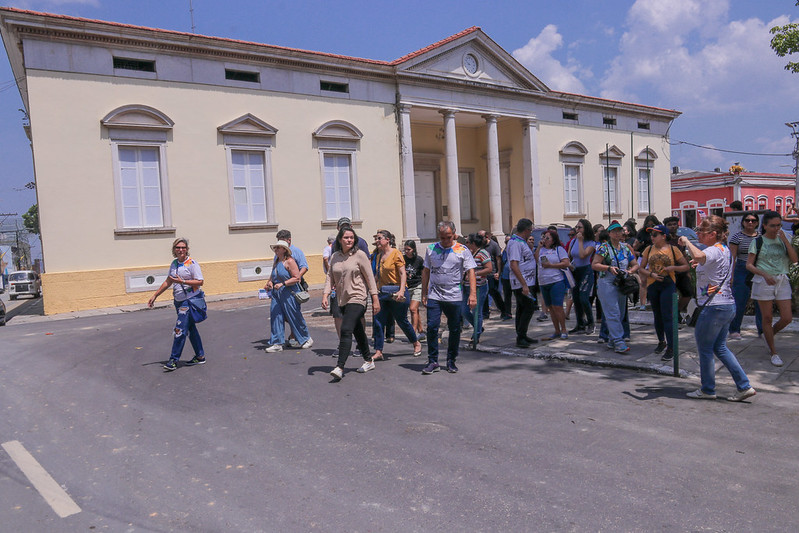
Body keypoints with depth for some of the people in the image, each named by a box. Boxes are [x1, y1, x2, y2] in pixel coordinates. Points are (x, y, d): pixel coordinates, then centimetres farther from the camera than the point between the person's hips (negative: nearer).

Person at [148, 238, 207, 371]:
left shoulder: (192, 263, -9)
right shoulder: (174, 264, 12)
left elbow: (200, 282, -15)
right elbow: (168, 282, 21)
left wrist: (182, 281, -23)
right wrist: (155, 296, 21)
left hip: (190, 300, -8)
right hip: (178, 301, 8)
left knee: (180, 329, -11)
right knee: (190, 329, 12)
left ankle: (174, 360, -4)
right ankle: (200, 356, 21)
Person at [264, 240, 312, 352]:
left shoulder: (289, 261, -11)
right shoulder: (276, 263, 13)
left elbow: (297, 278, -16)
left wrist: (283, 284, -22)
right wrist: (269, 282, 7)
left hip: (289, 293, -7)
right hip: (276, 293, 7)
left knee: (294, 318, 2)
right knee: (275, 317, -1)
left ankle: (306, 339, 21)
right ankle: (277, 343, 5)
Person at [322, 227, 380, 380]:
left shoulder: (360, 255, -6)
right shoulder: (334, 257, 8)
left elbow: (370, 278, -5)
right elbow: (330, 277, 9)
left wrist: (375, 299, -7)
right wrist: (325, 295, -6)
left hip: (357, 299, -6)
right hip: (343, 301, 6)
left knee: (346, 330, -18)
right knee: (358, 332, 15)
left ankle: (340, 367, -20)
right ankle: (368, 361, 30)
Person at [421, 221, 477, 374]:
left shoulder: (462, 250, 0)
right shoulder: (431, 249, 8)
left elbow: (471, 272, -4)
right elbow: (426, 272, 13)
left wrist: (473, 294, -14)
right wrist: (424, 294, 10)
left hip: (454, 297, -1)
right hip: (434, 296, 1)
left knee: (454, 330, 6)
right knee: (432, 327, -6)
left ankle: (451, 361, 21)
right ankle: (433, 361, 6)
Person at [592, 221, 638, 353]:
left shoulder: (625, 248, 14)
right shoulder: (604, 247, -4)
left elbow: (635, 264, 18)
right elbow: (594, 265, -8)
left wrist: (630, 270, -3)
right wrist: (609, 268, -20)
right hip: (607, 284, -7)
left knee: (620, 314, 9)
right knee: (613, 313, -12)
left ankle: (611, 340, 20)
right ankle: (618, 342, -14)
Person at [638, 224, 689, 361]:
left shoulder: (673, 249, -2)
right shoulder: (649, 249, 6)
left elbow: (687, 266, 2)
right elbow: (641, 268, 7)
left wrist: (673, 268, -14)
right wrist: (651, 274, -11)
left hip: (668, 285, -4)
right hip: (652, 285, 4)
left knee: (667, 316, -9)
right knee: (657, 315, 14)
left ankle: (670, 348, -4)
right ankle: (661, 342, 33)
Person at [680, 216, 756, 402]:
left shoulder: (714, 251, -18)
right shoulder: (725, 250, 13)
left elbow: (698, 256, -42)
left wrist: (686, 241, -25)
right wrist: (701, 264, 16)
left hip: (714, 307, -10)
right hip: (728, 305, 10)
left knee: (704, 349, 5)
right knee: (719, 347, 19)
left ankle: (707, 390, 17)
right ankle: (744, 386, 19)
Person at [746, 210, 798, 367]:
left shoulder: (782, 240, 9)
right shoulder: (758, 242, -1)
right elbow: (749, 265, -4)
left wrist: (785, 239, -10)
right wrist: (764, 274, -20)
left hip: (782, 282, 4)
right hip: (764, 282, -4)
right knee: (767, 318, 2)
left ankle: (769, 335, 30)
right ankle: (773, 352, 13)